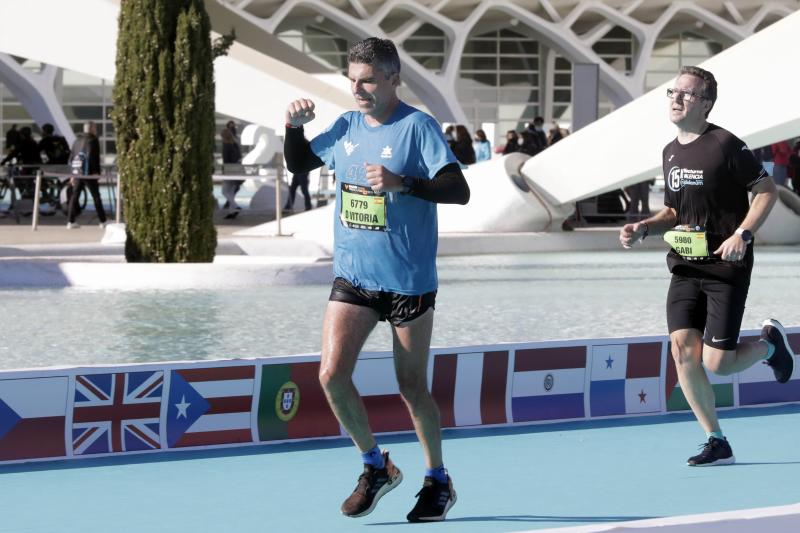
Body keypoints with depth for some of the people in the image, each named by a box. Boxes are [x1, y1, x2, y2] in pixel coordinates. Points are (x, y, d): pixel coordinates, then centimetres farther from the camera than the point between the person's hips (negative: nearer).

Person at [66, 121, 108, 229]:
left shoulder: (77, 141, 16)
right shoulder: (93, 141, -5)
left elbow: (71, 157, 18)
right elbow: (94, 158, -15)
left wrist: (73, 175, 22)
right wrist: (97, 172, -12)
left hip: (77, 174, 6)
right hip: (89, 174, -6)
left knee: (74, 196, 6)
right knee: (96, 197, 1)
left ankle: (70, 221, 1)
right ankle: (103, 221, 3)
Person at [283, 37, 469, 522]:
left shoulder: (418, 127, -12)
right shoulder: (346, 127, 7)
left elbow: (459, 190, -21)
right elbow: (299, 164, 22)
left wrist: (402, 183, -34)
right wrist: (294, 127, 3)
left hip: (409, 280, -5)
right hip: (352, 277, 5)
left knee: (412, 388, 5)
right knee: (332, 375, -9)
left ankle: (439, 482, 25)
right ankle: (376, 467, 12)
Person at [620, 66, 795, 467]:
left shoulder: (725, 145, -11)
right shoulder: (671, 152, 11)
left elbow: (767, 190, -7)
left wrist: (742, 234, -19)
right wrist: (642, 229, 3)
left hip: (725, 267, -6)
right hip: (685, 267, 6)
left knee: (717, 364, -8)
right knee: (682, 348, -9)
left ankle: (769, 343, 26)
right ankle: (716, 444, 1)